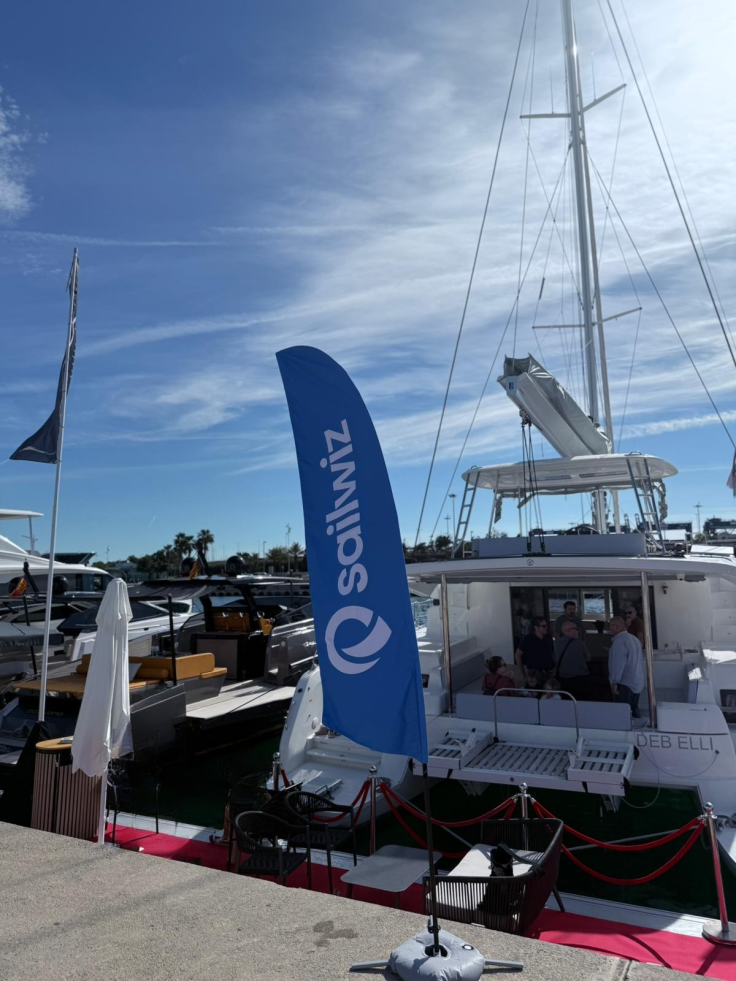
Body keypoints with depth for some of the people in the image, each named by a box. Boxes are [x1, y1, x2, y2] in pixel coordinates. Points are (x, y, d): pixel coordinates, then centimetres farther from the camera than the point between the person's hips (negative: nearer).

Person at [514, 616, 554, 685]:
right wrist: (525, 674, -4)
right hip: (533, 675, -4)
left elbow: (553, 653, 16)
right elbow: (517, 655, -4)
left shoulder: (548, 639, 5)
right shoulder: (527, 639, -8)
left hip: (549, 674, 4)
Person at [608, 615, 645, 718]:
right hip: (637, 683, 10)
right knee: (633, 712, 14)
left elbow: (618, 663, -22)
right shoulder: (634, 638, 14)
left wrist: (614, 682, -19)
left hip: (624, 683, -10)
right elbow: (640, 661, 20)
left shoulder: (619, 640, -16)